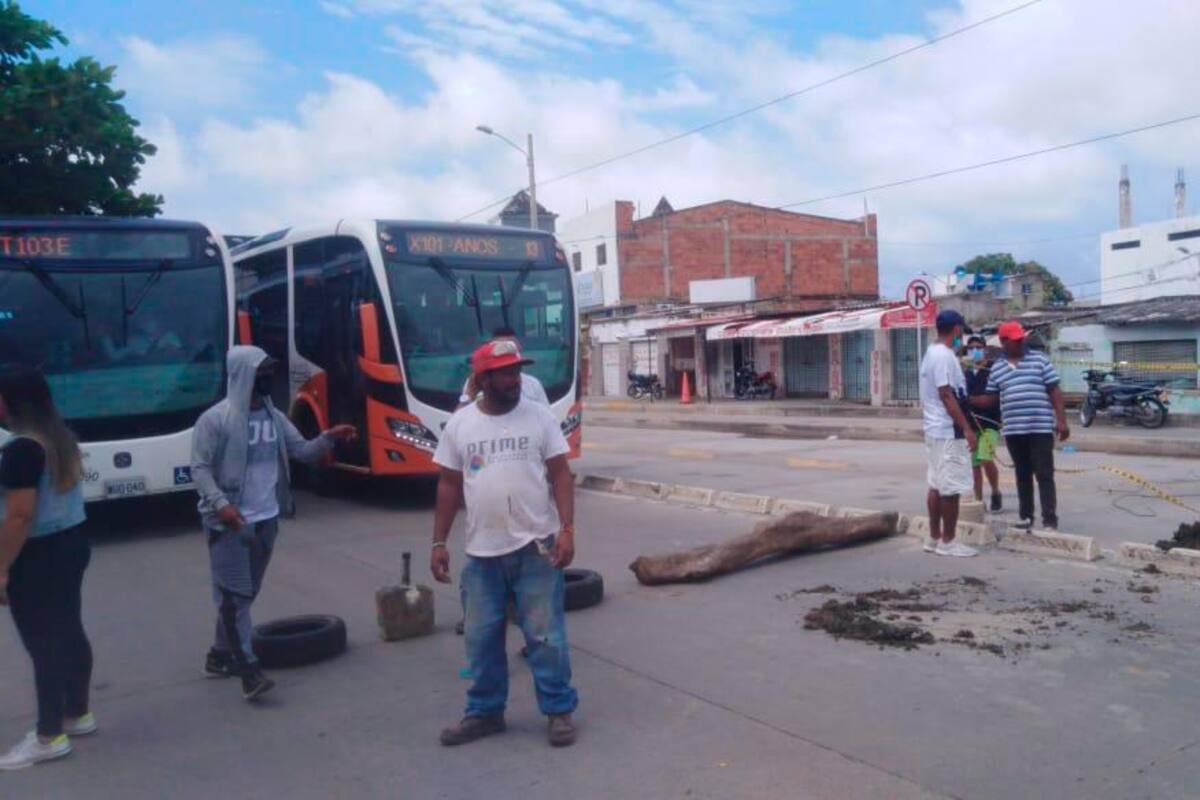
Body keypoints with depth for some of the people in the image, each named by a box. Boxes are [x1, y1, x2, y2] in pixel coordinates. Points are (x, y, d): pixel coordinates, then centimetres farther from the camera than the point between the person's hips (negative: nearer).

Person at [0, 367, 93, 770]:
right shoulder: (62, 438, 8)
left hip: (38, 556, -9)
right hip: (70, 543, 9)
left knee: (43, 644, 0)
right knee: (69, 632, 18)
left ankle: (49, 737, 11)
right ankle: (78, 715, 31)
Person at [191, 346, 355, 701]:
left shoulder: (274, 416, 9)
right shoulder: (215, 419, -10)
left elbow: (302, 451, 9)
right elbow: (200, 468, -11)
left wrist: (328, 438, -10)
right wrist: (220, 503, -25)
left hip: (266, 519, 7)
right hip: (229, 522, -7)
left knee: (246, 592, 15)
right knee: (233, 594, -7)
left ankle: (220, 656, 30)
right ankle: (248, 670, -8)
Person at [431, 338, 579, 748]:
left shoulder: (539, 417, -3)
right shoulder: (459, 424, 2)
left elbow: (560, 475, -3)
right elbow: (449, 485, 7)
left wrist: (567, 529, -13)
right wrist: (439, 543, 4)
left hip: (536, 546, -2)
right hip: (482, 552, 3)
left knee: (545, 634, 4)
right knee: (482, 636, 12)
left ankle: (560, 710, 19)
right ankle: (485, 712, 29)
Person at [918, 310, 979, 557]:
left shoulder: (931, 353, 14)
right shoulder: (945, 355, -17)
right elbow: (947, 395, -21)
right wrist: (967, 429, -21)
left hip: (934, 429, 10)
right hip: (948, 431, -10)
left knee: (936, 485, 13)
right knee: (951, 487, -4)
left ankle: (934, 538, 18)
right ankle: (948, 542, 2)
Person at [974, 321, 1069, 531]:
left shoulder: (1039, 359, 2)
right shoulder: (996, 369, 10)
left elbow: (1054, 391, 0)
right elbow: (991, 399, 14)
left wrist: (1061, 420, -7)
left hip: (1040, 428, -3)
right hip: (1013, 430, 3)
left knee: (1044, 474, -3)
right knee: (1022, 475, 11)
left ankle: (1050, 519, -2)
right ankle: (1026, 516, 18)